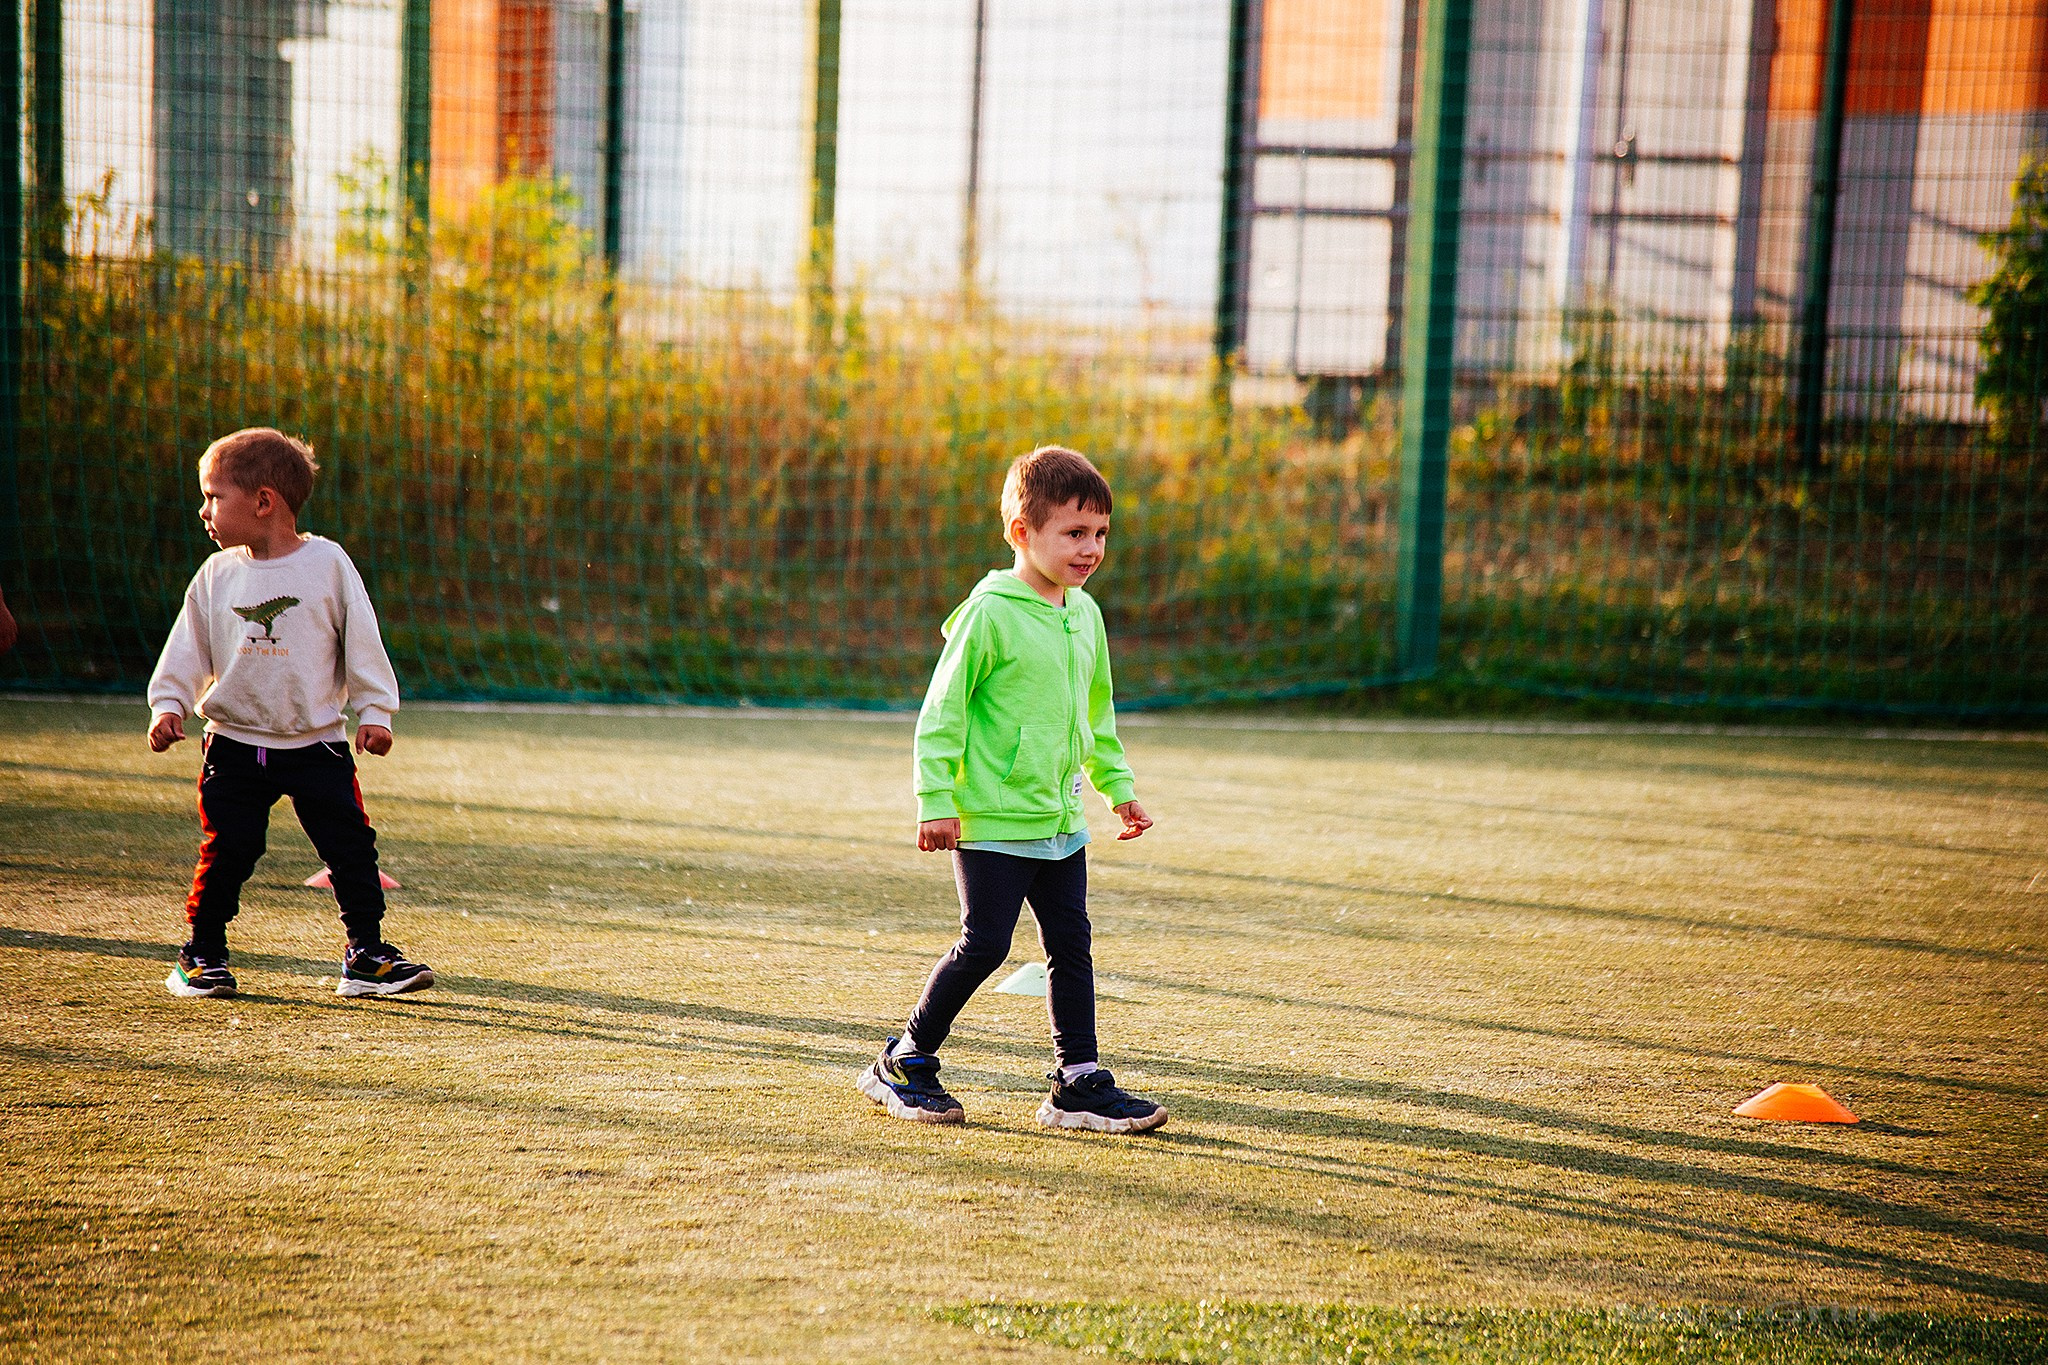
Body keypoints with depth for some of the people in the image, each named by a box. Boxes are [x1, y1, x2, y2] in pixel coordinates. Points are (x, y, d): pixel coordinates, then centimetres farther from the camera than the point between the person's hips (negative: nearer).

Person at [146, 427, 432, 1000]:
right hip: (235, 744, 1)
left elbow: (362, 643, -1)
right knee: (226, 851, 0)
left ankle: (367, 954, 7)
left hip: (317, 743, -1)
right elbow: (188, 650, 8)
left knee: (351, 845, -2)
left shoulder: (328, 564, -4)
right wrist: (168, 705, -5)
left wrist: (375, 711, -4)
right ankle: (202, 954, 14)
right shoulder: (216, 576, 3)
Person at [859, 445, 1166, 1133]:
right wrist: (936, 800, -14)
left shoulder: (1085, 615, 10)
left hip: (1061, 818, 7)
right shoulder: (989, 613, -13)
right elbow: (941, 710, -11)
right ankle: (904, 1062, 11)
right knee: (984, 944, -5)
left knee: (1071, 945, 6)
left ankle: (1079, 1082, 12)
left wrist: (1118, 786, 25)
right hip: (995, 818, -7)